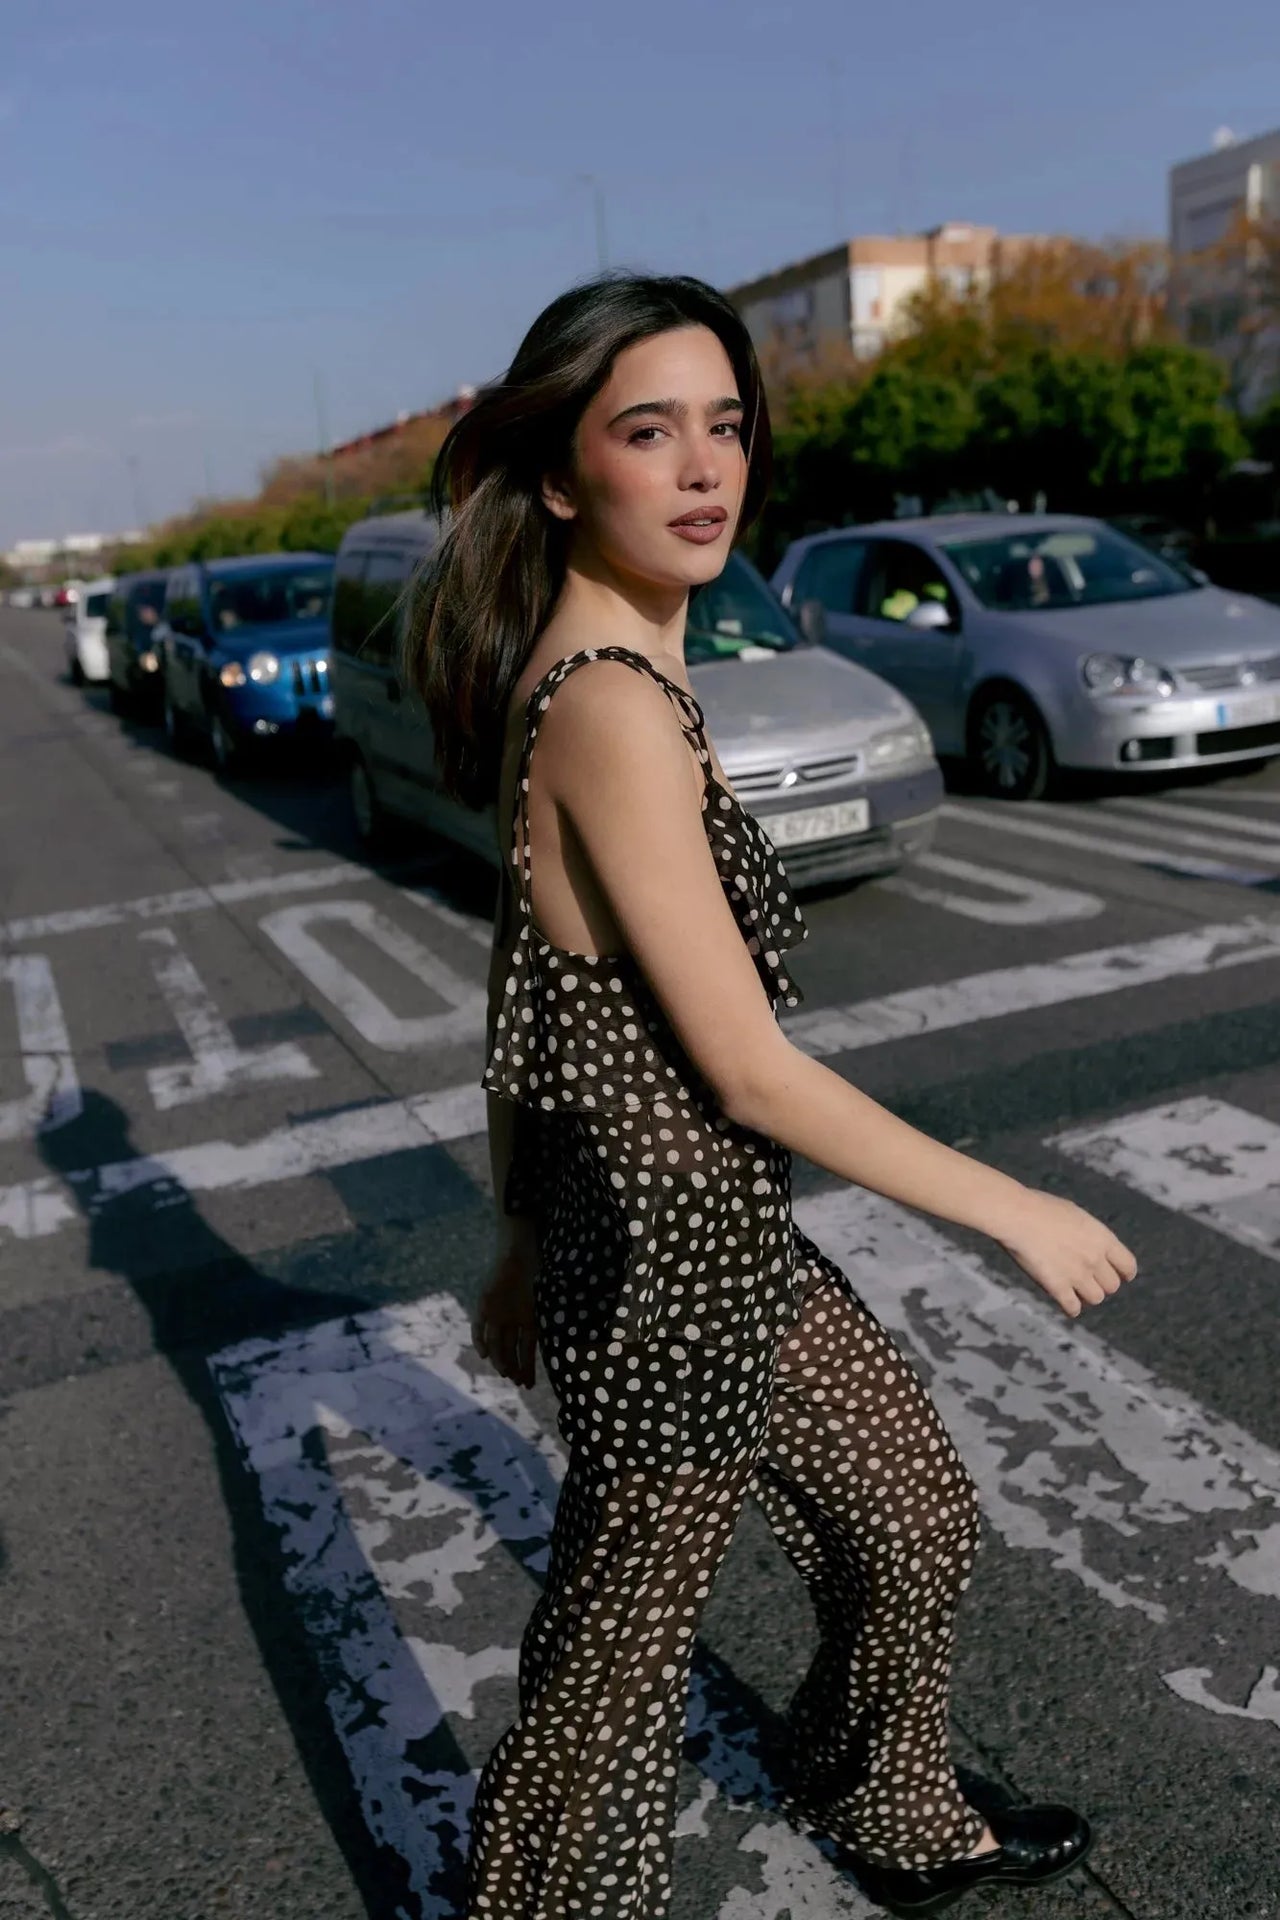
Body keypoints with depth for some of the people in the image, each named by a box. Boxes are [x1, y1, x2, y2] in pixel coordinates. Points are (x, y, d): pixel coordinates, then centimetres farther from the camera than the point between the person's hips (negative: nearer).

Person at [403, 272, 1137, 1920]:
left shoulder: (564, 675, 4)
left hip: (717, 1237, 10)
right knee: (615, 1663, 13)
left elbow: (528, 1001, 8)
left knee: (914, 1513, 27)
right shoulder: (611, 706, -24)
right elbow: (748, 1070, -22)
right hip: (668, 1258, -10)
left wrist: (524, 1240, 17)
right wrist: (1014, 1210, -11)